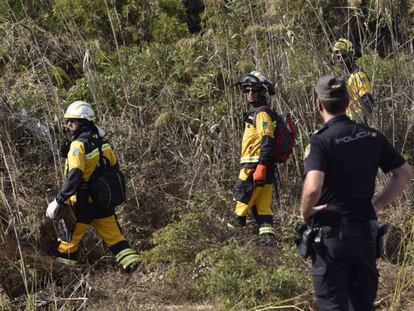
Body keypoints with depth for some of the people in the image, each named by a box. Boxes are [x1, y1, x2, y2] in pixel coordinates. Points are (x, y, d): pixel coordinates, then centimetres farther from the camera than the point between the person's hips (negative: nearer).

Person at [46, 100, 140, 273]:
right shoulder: (102, 142, 5)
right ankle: (133, 267, 7)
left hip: (82, 204, -7)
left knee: (67, 242, 7)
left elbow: (74, 176, -27)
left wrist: (58, 201, -25)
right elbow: (115, 167, 15)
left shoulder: (79, 144, -18)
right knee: (115, 238, 12)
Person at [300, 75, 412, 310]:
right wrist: (377, 205, 10)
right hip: (366, 231, 5)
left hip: (332, 232, -5)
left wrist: (305, 213, -10)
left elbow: (313, 188, -29)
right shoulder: (372, 136, 3)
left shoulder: (320, 141, -15)